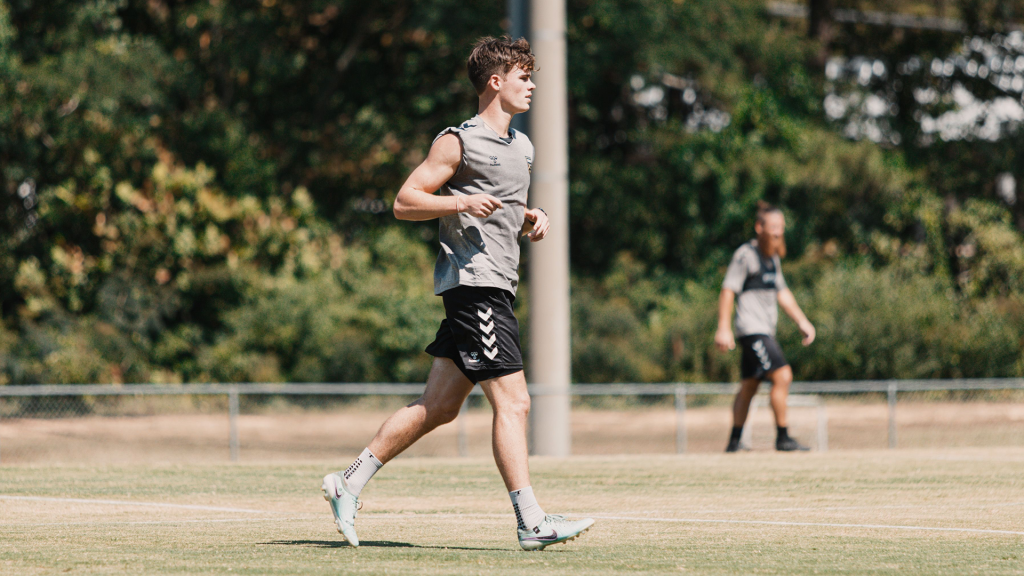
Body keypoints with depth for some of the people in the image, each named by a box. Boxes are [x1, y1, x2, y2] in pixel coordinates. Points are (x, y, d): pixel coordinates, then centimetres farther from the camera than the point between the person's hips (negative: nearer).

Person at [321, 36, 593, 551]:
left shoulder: (522, 148, 20)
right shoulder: (458, 142, -6)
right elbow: (404, 202, -8)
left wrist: (531, 219, 10)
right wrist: (463, 203, -21)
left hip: (497, 286, 9)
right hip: (473, 282, -9)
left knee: (439, 405, 10)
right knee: (512, 402, -13)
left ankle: (350, 483, 17)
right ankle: (531, 523, -14)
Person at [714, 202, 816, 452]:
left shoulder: (773, 257, 17)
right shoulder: (745, 255, -11)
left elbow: (782, 292, 26)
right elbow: (728, 291, -15)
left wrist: (802, 321, 22)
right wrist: (723, 328, -23)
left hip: (765, 331, 9)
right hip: (752, 329, -9)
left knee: (749, 386, 11)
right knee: (782, 375, -16)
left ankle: (734, 442, 17)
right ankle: (783, 438, -12)